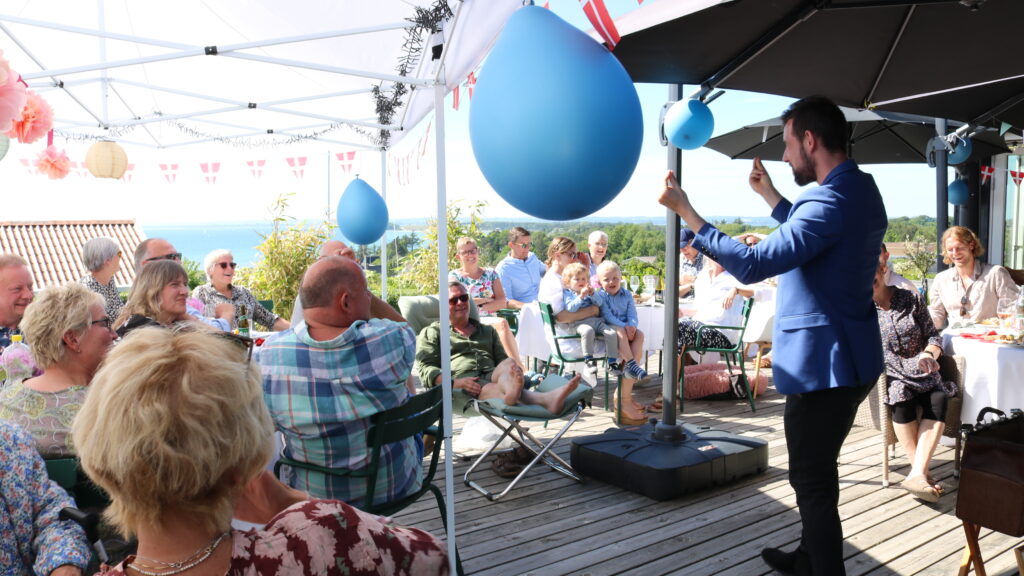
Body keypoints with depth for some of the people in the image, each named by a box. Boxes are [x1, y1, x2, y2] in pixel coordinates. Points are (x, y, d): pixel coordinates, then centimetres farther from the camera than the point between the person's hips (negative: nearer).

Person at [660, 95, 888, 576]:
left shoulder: (833, 201, -24)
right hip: (846, 358, 11)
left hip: (822, 364, -11)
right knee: (818, 473, 24)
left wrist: (686, 212, -25)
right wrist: (769, 194, 27)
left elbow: (753, 263, -30)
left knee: (812, 480, 2)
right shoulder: (860, 190, 9)